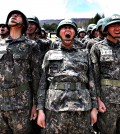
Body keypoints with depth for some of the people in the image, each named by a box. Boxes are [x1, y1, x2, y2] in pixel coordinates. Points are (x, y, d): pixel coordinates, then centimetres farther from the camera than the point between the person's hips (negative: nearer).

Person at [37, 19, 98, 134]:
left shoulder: (84, 55, 13)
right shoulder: (50, 55, 10)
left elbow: (91, 82, 10)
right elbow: (43, 83, 6)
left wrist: (94, 107, 4)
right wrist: (40, 109, -1)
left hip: (81, 109, 1)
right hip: (55, 109, 0)